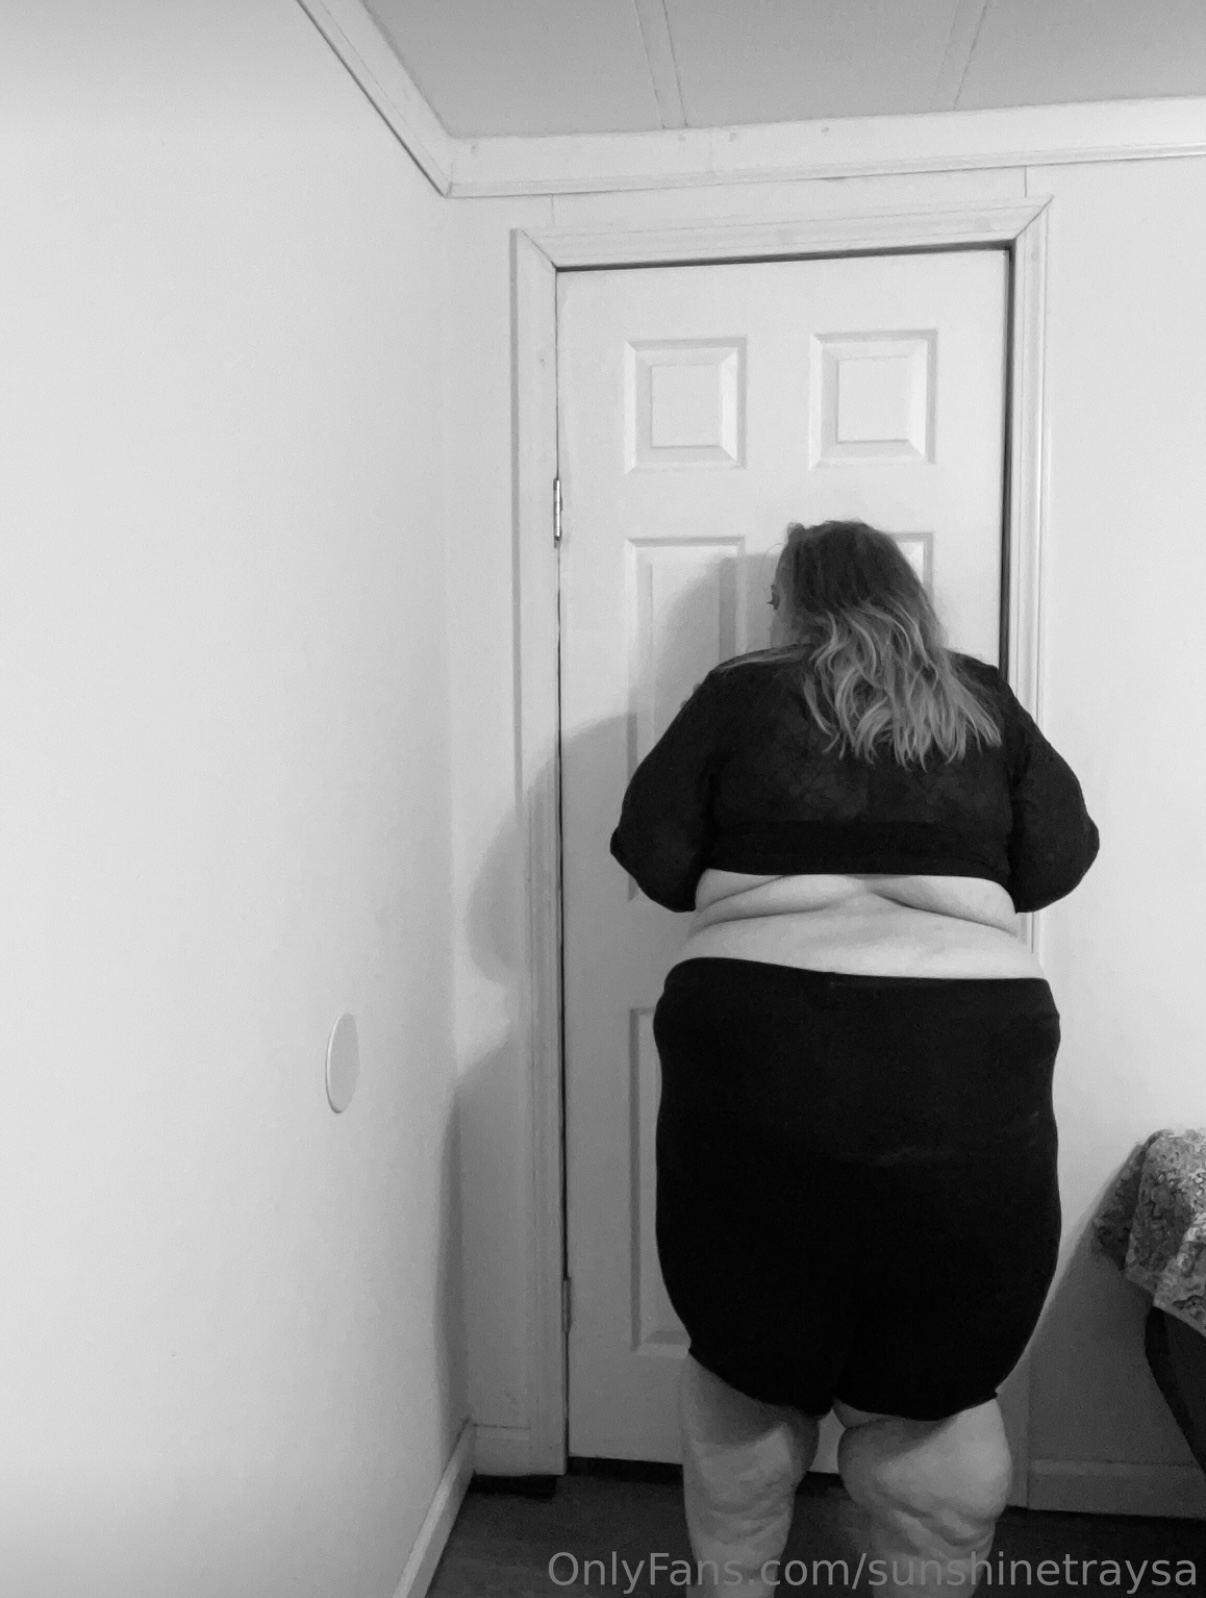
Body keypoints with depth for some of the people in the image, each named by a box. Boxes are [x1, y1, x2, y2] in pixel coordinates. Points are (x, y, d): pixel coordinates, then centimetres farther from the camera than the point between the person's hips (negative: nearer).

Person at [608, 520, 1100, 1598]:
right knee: (937, 1383, 17)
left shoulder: (739, 694, 6)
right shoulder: (983, 701, 11)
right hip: (960, 1059, 1)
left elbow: (651, 857, 3)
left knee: (744, 1360, 18)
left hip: (758, 1046, 0)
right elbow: (1059, 860, 10)